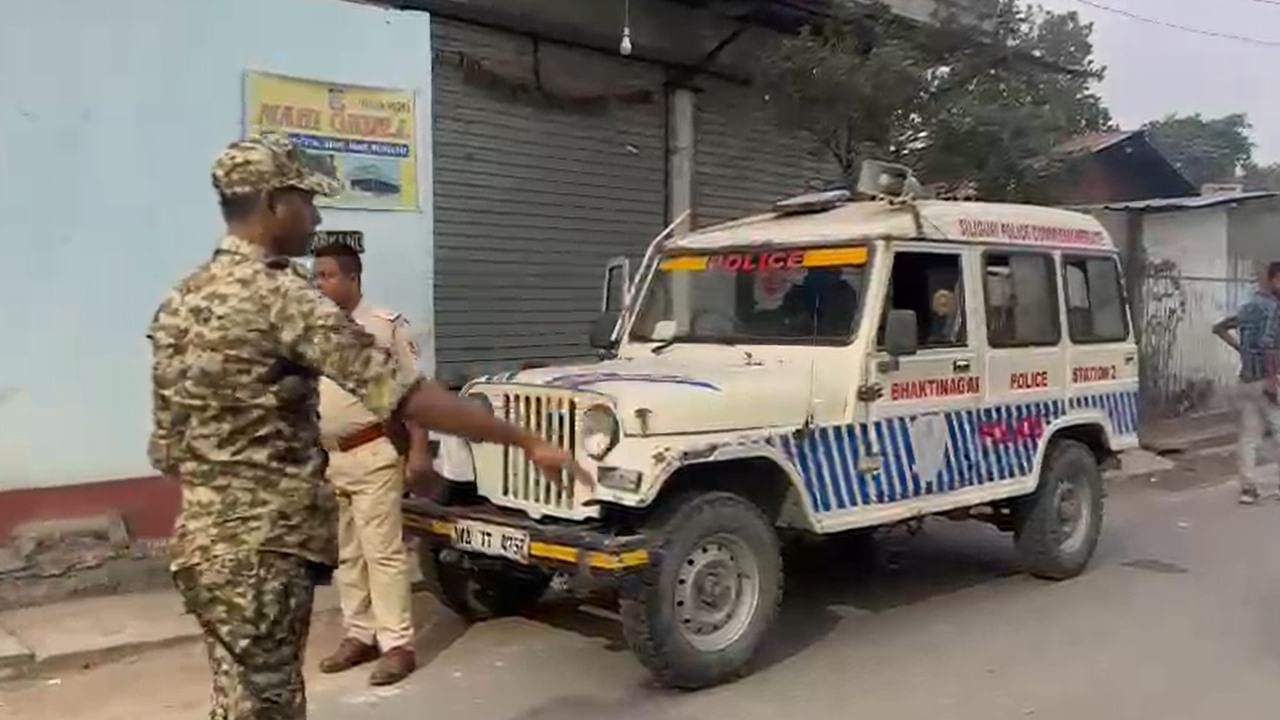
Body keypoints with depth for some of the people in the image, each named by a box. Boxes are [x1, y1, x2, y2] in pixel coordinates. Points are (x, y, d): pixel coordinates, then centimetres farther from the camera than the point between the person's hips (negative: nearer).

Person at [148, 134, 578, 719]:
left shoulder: (179, 302, 9)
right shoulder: (279, 295, -18)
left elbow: (165, 449, 13)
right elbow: (403, 394, -23)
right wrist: (526, 441, -19)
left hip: (205, 543, 9)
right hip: (261, 551, -9)